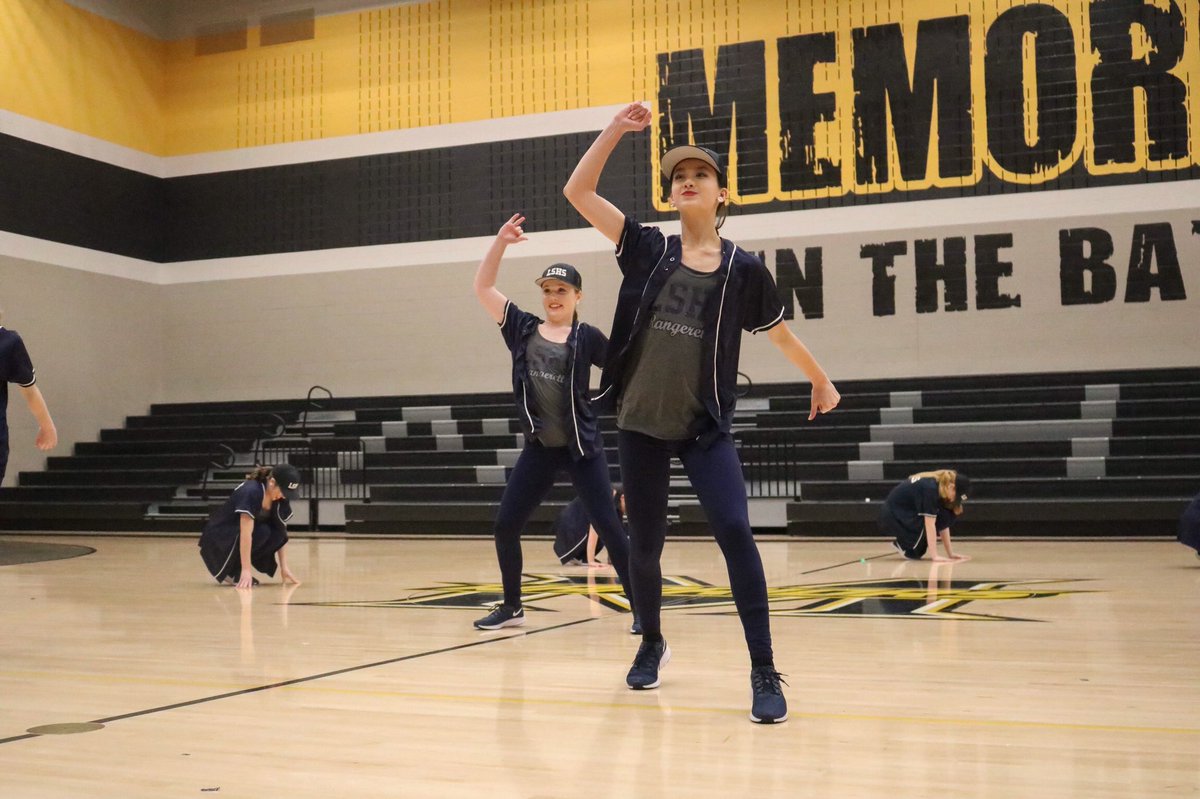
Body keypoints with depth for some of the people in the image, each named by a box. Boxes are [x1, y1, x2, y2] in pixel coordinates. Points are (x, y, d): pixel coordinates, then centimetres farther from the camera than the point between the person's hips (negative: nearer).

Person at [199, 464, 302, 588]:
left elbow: (281, 535, -4)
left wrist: (284, 568, -12)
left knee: (278, 533, -16)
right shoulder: (251, 492, -29)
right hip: (217, 538, -8)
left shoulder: (281, 499, -7)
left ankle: (235, 570, -2)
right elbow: (246, 533, -34)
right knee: (261, 532, -30)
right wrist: (246, 570, -38)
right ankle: (229, 571, -12)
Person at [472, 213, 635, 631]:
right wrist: (501, 241, -4)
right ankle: (512, 607, 21)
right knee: (505, 525, 4)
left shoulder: (587, 337, -3)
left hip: (582, 447, -4)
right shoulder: (522, 328, 5)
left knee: (609, 527, -4)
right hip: (538, 448, 4)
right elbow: (482, 288, 3)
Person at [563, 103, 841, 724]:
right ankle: (651, 644, 35)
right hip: (640, 423, 2)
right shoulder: (646, 250, 3)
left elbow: (781, 335, 14)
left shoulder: (743, 269, 0)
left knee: (734, 530, -17)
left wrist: (821, 382, 24)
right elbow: (578, 193, -1)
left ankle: (764, 672, -10)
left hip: (705, 427, -2)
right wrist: (616, 129, -4)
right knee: (644, 542, 10)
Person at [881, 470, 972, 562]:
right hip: (892, 517, -8)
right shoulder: (930, 488, -26)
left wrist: (950, 554, -1)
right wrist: (935, 556, -29)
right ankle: (901, 542, -6)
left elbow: (943, 523, 2)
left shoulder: (941, 490, 0)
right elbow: (929, 525, -28)